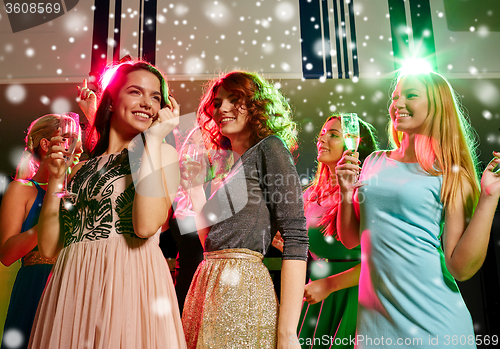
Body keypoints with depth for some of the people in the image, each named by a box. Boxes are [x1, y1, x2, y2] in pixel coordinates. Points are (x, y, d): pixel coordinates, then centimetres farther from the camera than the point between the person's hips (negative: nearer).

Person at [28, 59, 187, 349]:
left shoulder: (162, 152, 1)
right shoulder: (83, 167, 13)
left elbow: (146, 225, -18)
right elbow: (49, 247, 9)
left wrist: (154, 139, -11)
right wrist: (55, 179, 0)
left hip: (129, 279, -4)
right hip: (70, 288, 4)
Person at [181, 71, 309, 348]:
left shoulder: (269, 148, -4)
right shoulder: (224, 162, 17)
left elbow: (295, 238, -14)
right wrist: (194, 190, 9)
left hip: (244, 285, -7)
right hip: (207, 281, 7)